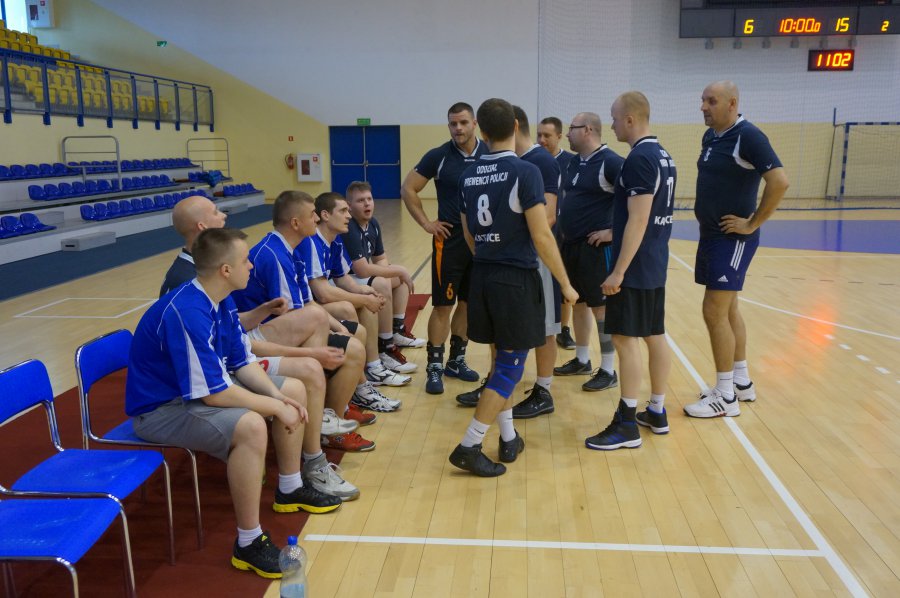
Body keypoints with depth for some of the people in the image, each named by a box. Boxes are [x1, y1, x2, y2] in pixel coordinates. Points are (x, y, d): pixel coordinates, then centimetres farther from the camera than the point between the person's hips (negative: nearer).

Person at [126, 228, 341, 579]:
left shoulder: (219, 302, -2)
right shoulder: (186, 313, -31)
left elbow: (243, 363, 6)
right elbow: (214, 393, -32)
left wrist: (279, 396, -10)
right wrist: (276, 407, -21)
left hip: (205, 390, 10)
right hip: (161, 409, -10)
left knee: (293, 389, 9)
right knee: (250, 426, -35)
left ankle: (290, 490, 26)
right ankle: (248, 543, -19)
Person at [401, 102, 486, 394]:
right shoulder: (438, 156, -5)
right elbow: (408, 190, 0)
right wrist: (426, 223, -5)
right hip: (450, 241, -3)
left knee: (469, 303, 12)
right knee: (443, 305, -1)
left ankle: (456, 360, 26)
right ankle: (434, 367, 9)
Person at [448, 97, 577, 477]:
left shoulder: (468, 176, 6)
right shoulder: (525, 172, -13)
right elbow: (542, 237, -15)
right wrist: (565, 283, -5)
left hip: (483, 277, 7)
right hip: (517, 279, -6)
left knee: (500, 361, 17)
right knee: (510, 368, 2)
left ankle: (508, 439, 26)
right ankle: (469, 447, 2)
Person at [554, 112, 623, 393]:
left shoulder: (610, 161, -14)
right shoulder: (573, 162, 12)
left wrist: (614, 231, -19)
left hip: (596, 246, -9)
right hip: (570, 244, 9)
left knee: (601, 306, -1)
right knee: (578, 303, 16)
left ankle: (608, 371, 9)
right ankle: (582, 360, 31)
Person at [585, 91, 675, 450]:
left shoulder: (639, 158, -17)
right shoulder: (663, 156, 13)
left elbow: (638, 220, -23)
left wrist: (618, 271, -22)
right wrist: (614, 232, 25)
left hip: (635, 268, -10)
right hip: (655, 265, 10)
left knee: (625, 339, -5)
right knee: (654, 336, 14)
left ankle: (627, 424, 1)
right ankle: (657, 413, 24)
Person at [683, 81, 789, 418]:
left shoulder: (748, 136, -16)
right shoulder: (710, 136, 10)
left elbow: (779, 181, -23)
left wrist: (752, 223, -18)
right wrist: (704, 207, 11)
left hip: (733, 238, -9)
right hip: (710, 235, 9)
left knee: (714, 312, -8)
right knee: (728, 310, 15)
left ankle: (725, 396, 3)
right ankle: (741, 382, 28)